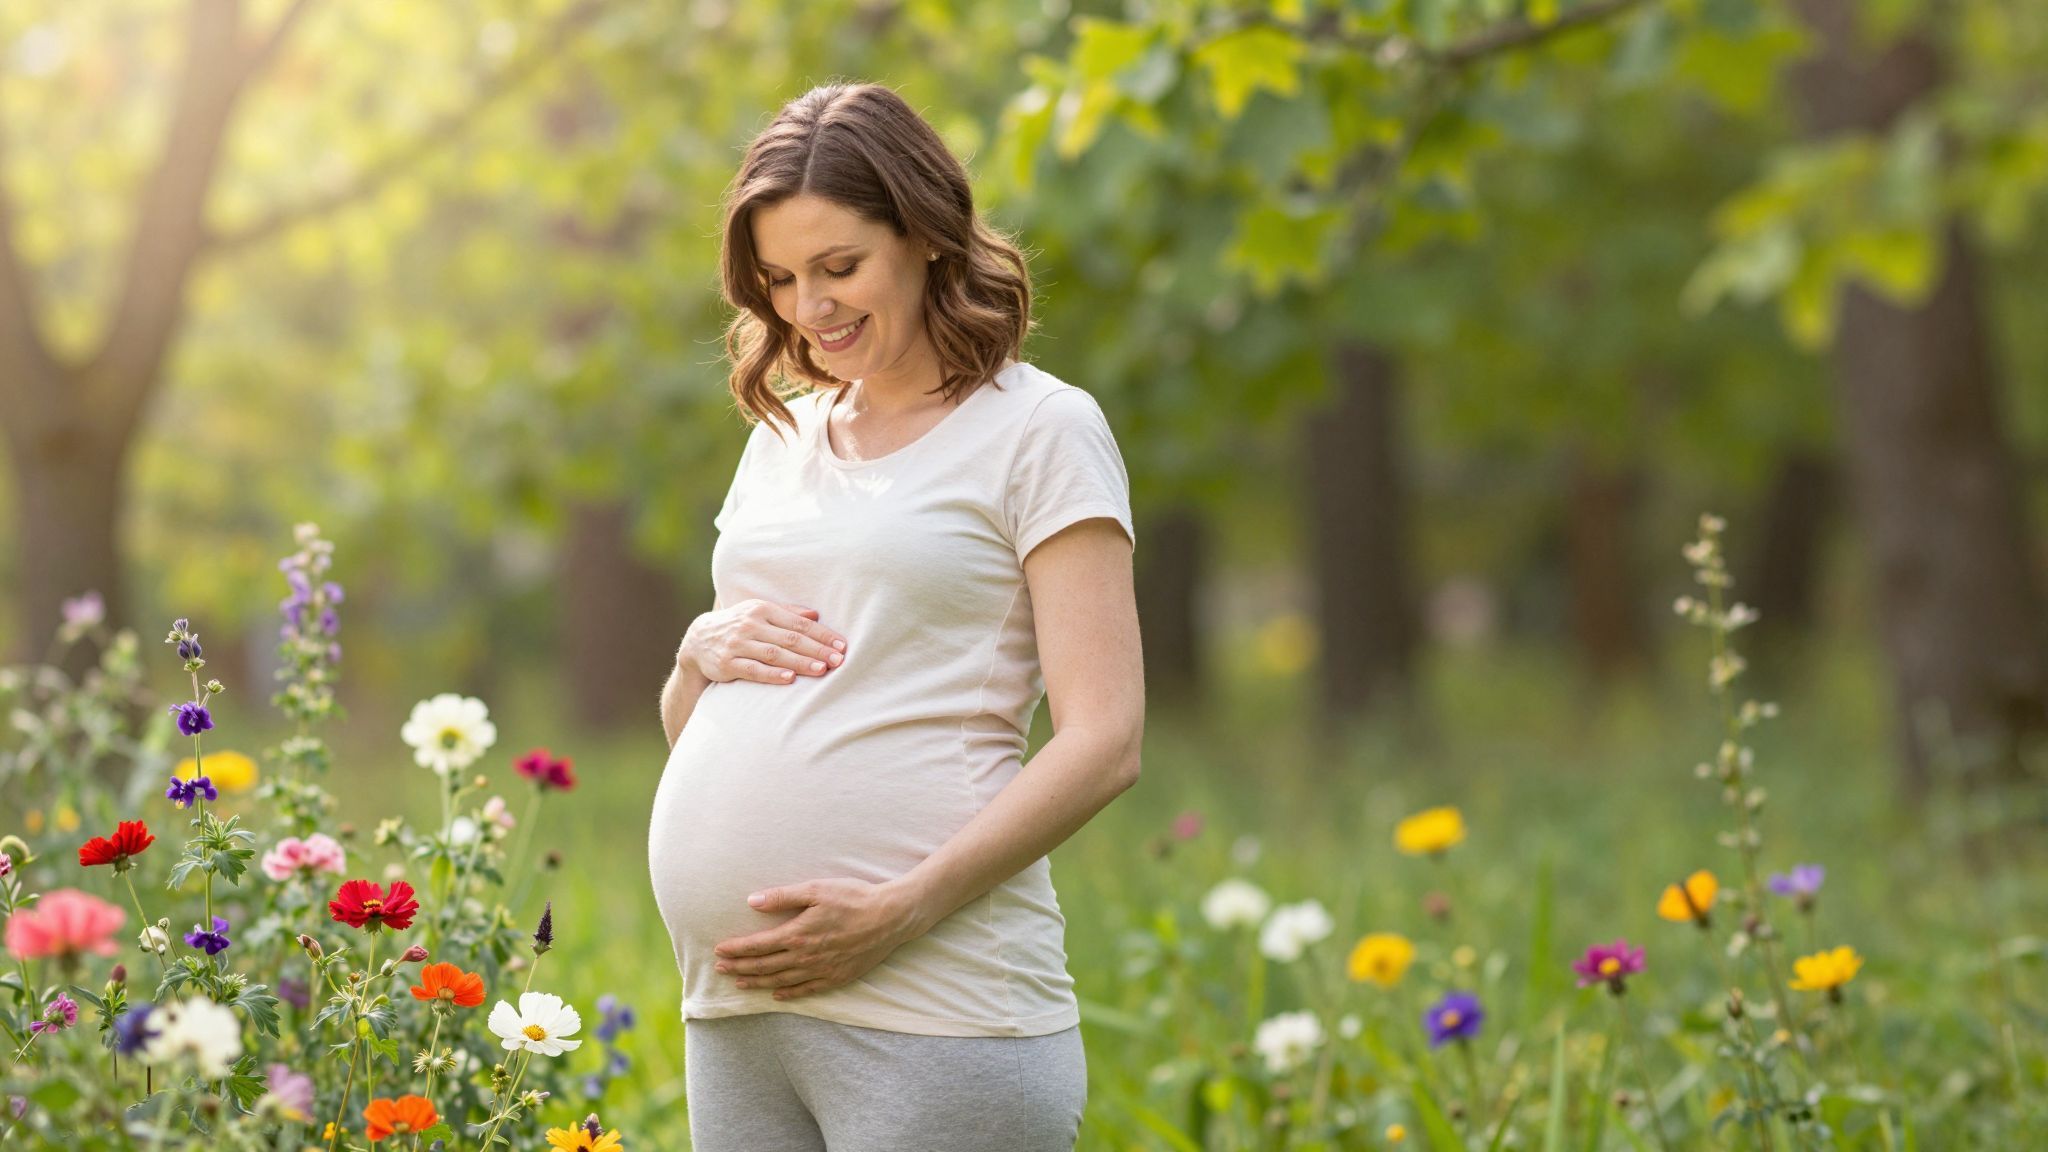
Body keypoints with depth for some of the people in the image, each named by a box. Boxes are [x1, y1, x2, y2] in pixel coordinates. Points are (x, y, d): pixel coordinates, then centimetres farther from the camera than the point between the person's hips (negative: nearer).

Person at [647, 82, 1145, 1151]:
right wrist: (702, 653, 1)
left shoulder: (1039, 430, 0)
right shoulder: (781, 435, 18)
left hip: (932, 1011, -6)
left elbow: (1102, 742, -9)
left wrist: (895, 912, -17)